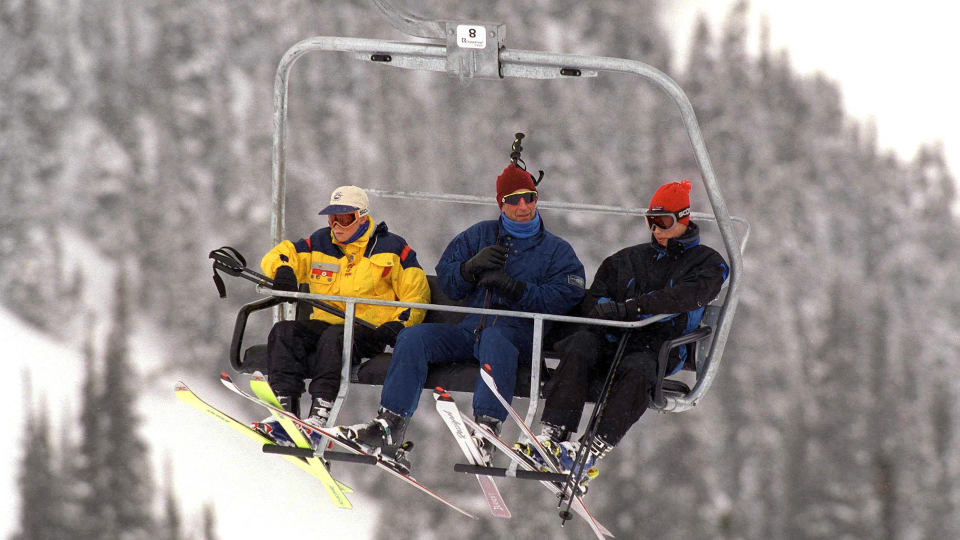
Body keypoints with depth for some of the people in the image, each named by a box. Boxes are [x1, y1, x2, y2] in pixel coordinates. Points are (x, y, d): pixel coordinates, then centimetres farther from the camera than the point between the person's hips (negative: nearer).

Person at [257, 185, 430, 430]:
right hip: (324, 324, 5)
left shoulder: (390, 248, 4)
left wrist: (397, 325, -13)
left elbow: (416, 295, 4)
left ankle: (321, 412, -46)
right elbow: (278, 256, 15)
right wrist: (283, 271, -11)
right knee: (283, 332, -24)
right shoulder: (320, 244, 14)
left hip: (368, 331, -5)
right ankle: (285, 404, -34)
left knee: (334, 337, -38)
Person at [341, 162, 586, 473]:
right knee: (414, 337, -19)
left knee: (494, 338, -40)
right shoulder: (481, 235, 21)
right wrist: (471, 267, -5)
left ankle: (487, 428, -53)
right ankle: (389, 426, -27)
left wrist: (514, 288, -15)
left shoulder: (556, 250, 11)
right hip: (471, 326, 4)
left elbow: (565, 296, -5)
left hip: (518, 328, -4)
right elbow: (446, 278, 17)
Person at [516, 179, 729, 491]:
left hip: (659, 347, -4)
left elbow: (686, 297, -10)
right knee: (578, 351, -30)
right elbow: (593, 299, 21)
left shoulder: (707, 263, 11)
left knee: (636, 371, -38)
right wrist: (604, 308, -7)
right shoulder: (629, 259, 27)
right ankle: (552, 436, -42)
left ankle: (594, 450, -49)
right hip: (613, 337, 4)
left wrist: (630, 307, -18)